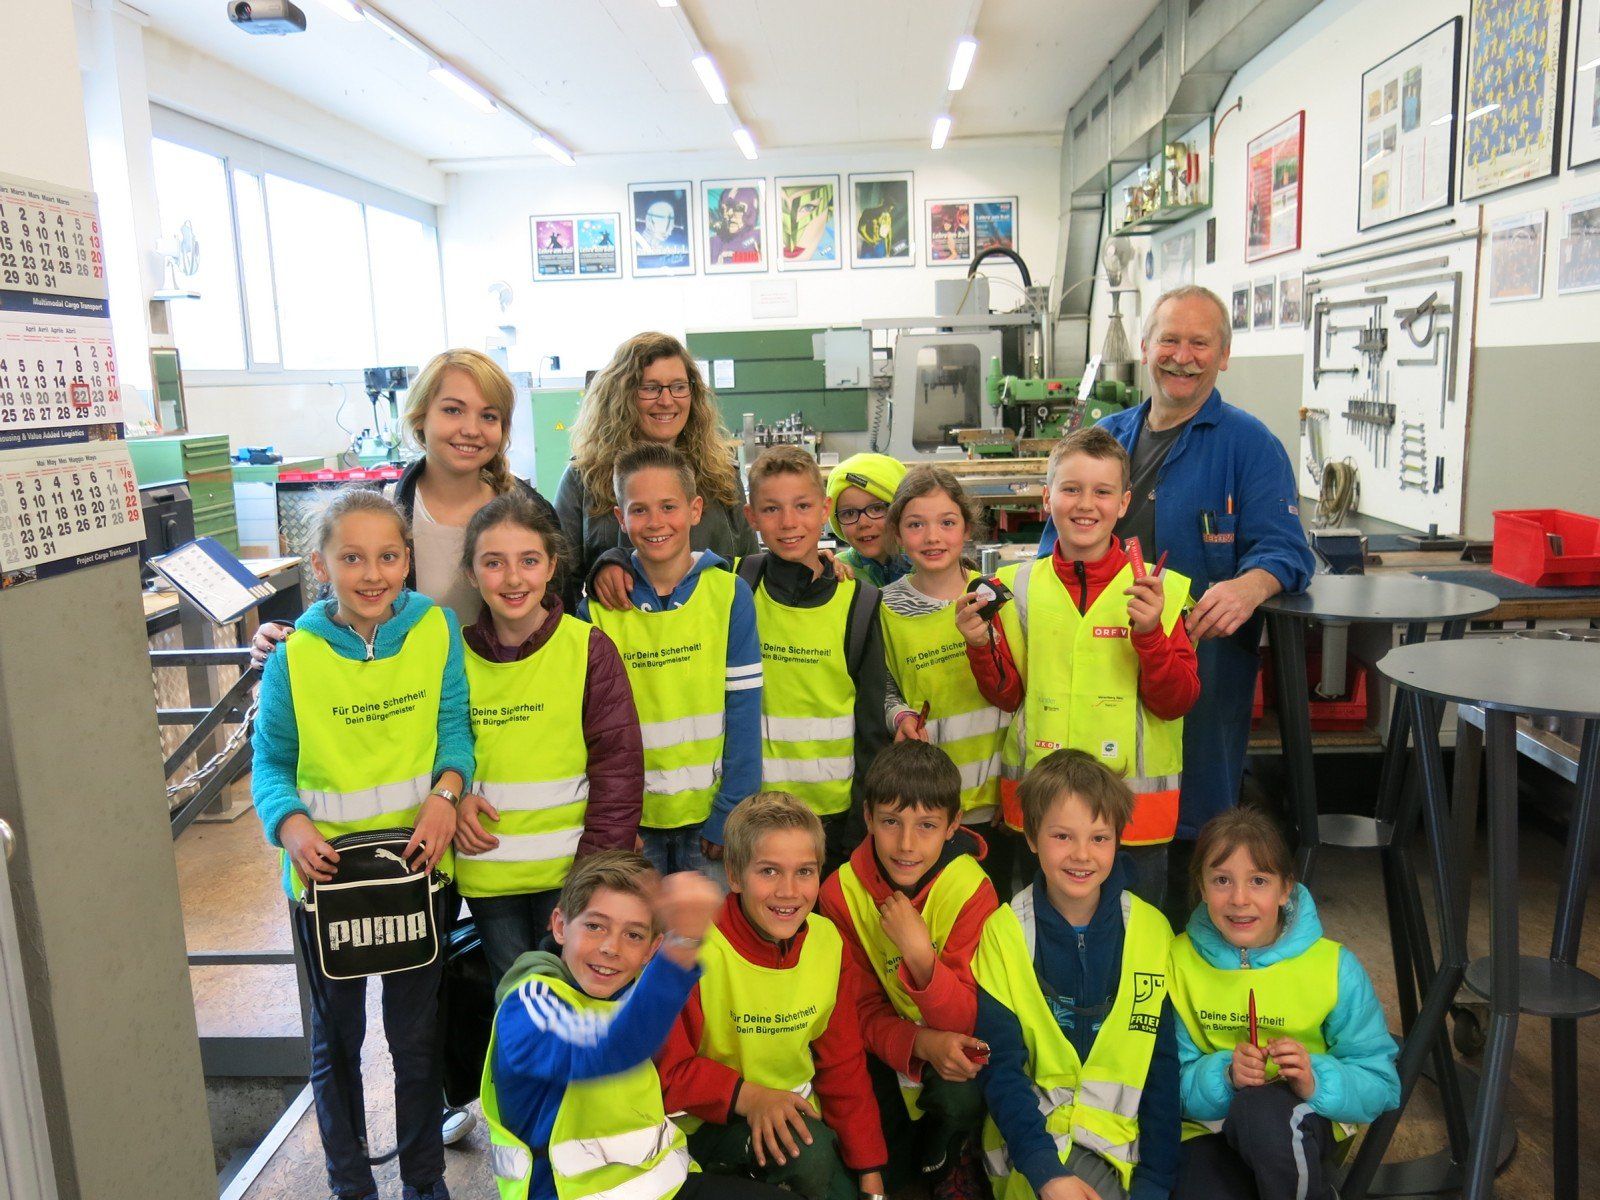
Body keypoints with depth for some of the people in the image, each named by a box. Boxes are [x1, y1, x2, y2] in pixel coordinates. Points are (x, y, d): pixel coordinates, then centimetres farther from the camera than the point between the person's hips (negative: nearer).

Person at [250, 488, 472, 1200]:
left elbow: (454, 726, -6)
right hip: (325, 873, 0)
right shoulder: (295, 654, -10)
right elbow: (270, 760, -2)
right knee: (336, 1039, 19)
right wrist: (290, 822, -19)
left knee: (417, 1035, 16)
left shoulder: (437, 630, -10)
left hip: (418, 867, 0)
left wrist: (444, 793, -23)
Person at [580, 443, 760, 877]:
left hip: (708, 813, 0)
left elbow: (743, 713, -6)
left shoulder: (730, 594, -6)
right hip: (633, 816, 1)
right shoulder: (598, 605, -4)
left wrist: (729, 813, -9)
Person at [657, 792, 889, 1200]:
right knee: (809, 1150, -28)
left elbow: (843, 1063, 0)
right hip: (711, 1121, -5)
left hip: (796, 1111, 5)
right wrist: (747, 1096, -28)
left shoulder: (826, 941, -8)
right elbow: (666, 1069, -17)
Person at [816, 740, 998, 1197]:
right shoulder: (841, 893, -17)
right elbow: (863, 1011, -10)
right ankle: (911, 1138, 24)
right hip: (886, 1050, 2)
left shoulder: (972, 891, -22)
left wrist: (920, 953, -38)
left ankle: (945, 1159, 4)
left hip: (951, 1052, -1)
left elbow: (963, 1022, -21)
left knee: (961, 1096, -30)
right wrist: (923, 1044, -30)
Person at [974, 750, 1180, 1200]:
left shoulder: (1152, 930, -2)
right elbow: (1000, 1065, -7)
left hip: (1121, 1140, 1)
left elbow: (1165, 1065, 1)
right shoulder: (1004, 931, -6)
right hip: (1032, 1135, 0)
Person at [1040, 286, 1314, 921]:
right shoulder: (1107, 436, 15)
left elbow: (1283, 547, -7)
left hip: (1203, 658, -4)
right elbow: (1058, 532, 19)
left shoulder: (1248, 444, 1)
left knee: (1191, 824, 2)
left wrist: (1249, 586, -29)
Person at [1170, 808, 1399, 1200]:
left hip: (1302, 1124, -1)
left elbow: (1382, 1086, -7)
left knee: (1260, 1108, -35)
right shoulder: (1178, 962, -8)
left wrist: (1317, 1081, -27)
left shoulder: (1334, 966, -9)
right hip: (1209, 1131, 1)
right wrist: (1223, 1075, -27)